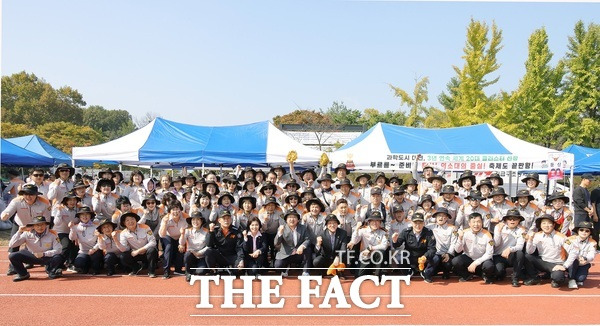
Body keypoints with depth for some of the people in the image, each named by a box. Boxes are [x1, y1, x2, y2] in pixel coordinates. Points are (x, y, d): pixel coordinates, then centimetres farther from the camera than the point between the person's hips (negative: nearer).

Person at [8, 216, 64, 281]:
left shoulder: (52, 234, -18)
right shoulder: (27, 234, -14)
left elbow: (58, 250, -19)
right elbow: (11, 245, -18)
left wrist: (44, 254, -29)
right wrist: (19, 232, -29)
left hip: (47, 257, -1)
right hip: (32, 256, 1)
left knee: (59, 258, -33)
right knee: (12, 256, -21)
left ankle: (51, 271, 4)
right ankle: (23, 274, 7)